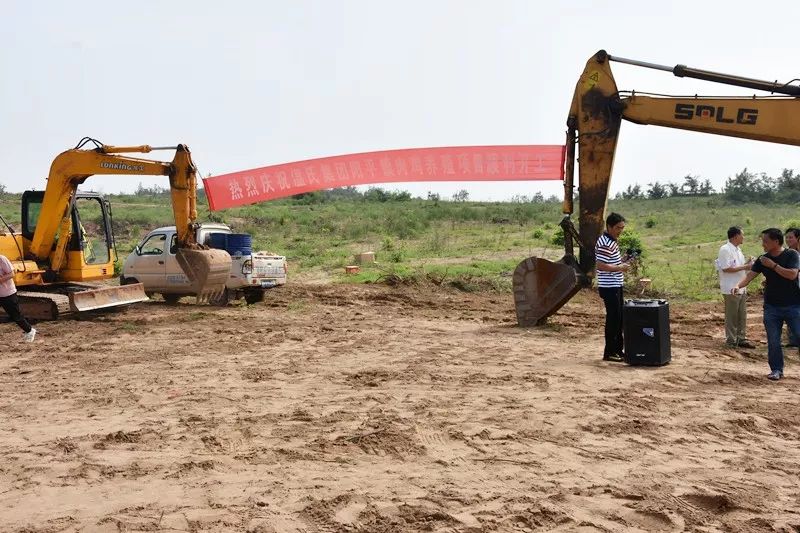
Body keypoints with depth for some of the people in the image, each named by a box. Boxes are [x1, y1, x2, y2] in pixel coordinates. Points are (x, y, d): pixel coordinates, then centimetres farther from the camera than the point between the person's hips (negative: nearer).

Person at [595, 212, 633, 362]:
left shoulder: (613, 241, 14)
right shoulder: (605, 244, -18)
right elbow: (601, 266, -25)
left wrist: (622, 260, 7)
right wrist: (620, 268, -18)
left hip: (616, 285, 10)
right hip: (609, 287, -10)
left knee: (619, 318, 14)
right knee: (613, 319, -4)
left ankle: (618, 349, 24)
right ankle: (609, 353, 5)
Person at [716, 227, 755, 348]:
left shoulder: (738, 249, 15)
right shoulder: (725, 249, -15)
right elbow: (726, 268, -21)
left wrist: (748, 264, 3)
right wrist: (745, 267, -19)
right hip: (731, 289, -9)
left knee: (742, 315, 13)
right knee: (732, 316, 1)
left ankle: (741, 338, 23)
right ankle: (731, 341, 10)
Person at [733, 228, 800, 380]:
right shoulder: (763, 259, 4)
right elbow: (750, 275, -5)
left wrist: (773, 265, -19)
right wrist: (738, 285, -23)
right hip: (771, 306, 3)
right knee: (773, 341, 4)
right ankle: (776, 370, 16)